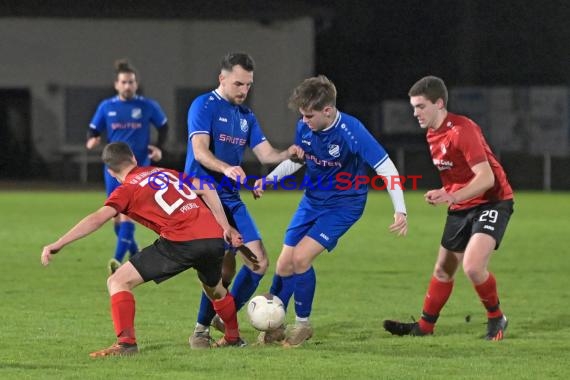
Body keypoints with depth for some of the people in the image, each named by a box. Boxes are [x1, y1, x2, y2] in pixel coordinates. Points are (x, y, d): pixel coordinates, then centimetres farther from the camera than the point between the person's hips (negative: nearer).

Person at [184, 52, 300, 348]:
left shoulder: (246, 116, 16)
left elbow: (265, 154, 11)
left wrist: (287, 154, -10)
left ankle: (225, 318, 18)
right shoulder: (204, 106, -7)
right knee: (226, 266, -16)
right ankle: (201, 330, -2)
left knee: (259, 262, 2)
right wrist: (226, 168, -36)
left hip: (231, 199, 8)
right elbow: (200, 151, -19)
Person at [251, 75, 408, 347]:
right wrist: (270, 178, -2)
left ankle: (302, 324, 2)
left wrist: (400, 211, -31)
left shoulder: (351, 131, -26)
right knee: (284, 264, 2)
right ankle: (273, 327, 20)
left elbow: (385, 168, -25)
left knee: (301, 258, -19)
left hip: (344, 204, -6)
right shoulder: (304, 127, -8)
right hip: (312, 200, 6)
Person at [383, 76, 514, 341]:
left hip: (492, 202, -9)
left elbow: (486, 178, -28)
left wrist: (452, 196, -36)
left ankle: (496, 318, -2)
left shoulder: (462, 130, -22)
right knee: (443, 270, 14)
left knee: (473, 266, -25)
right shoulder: (432, 135, 7)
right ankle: (425, 326, 29)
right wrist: (443, 196, 10)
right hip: (460, 207, 9)